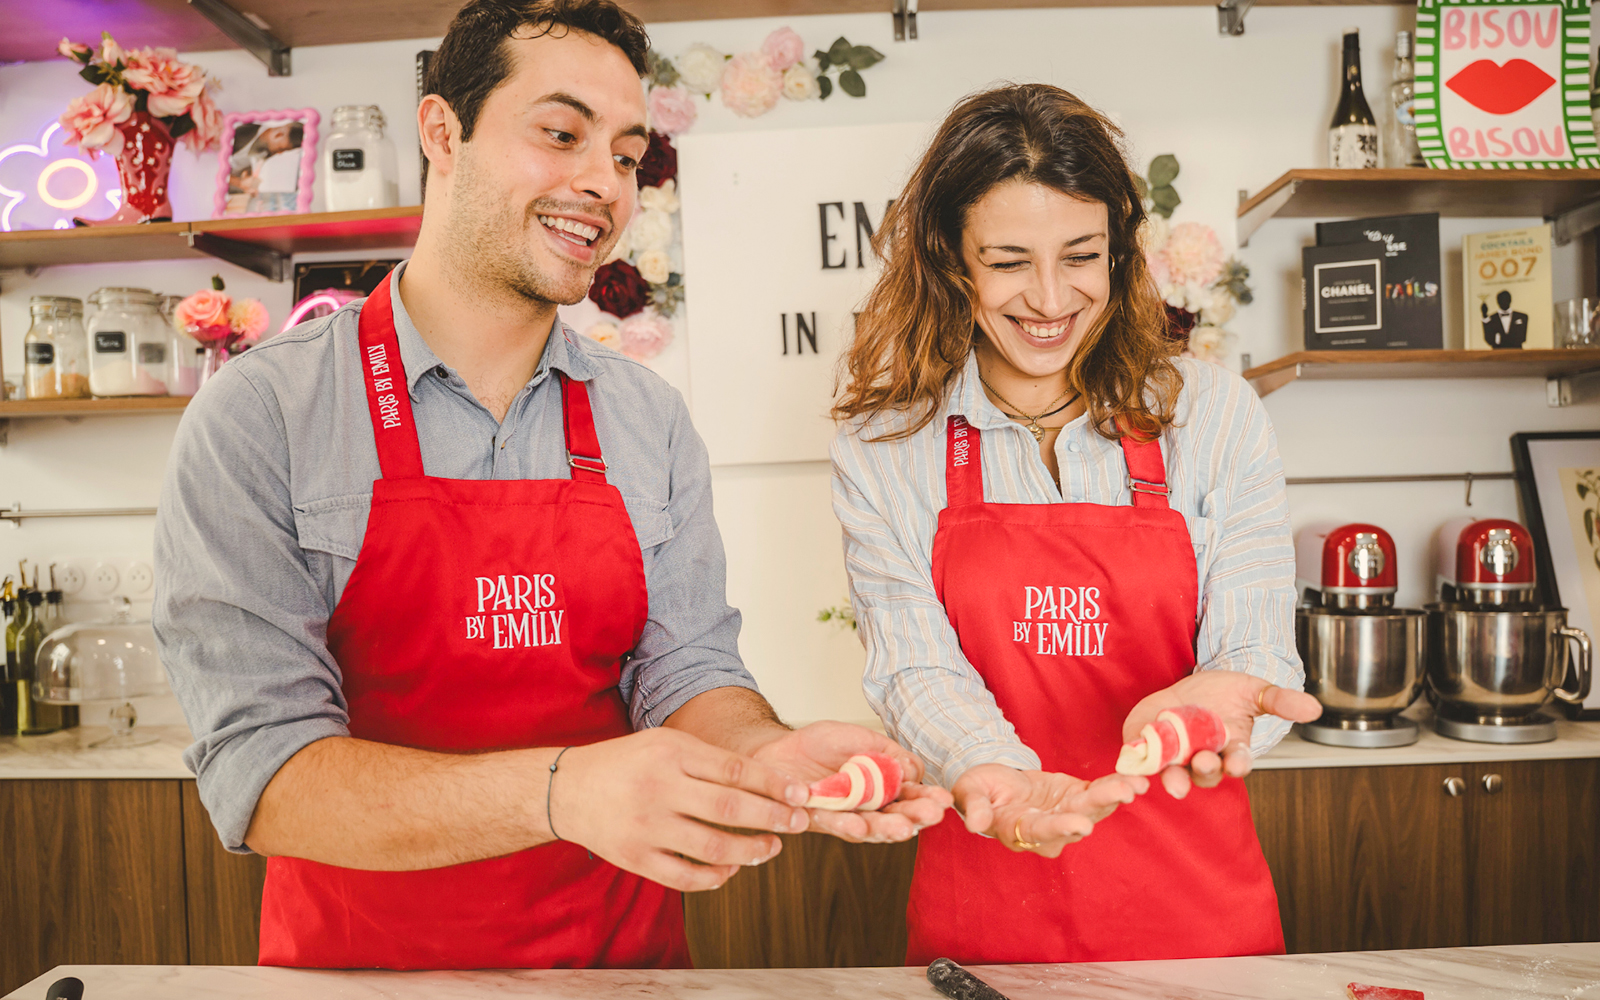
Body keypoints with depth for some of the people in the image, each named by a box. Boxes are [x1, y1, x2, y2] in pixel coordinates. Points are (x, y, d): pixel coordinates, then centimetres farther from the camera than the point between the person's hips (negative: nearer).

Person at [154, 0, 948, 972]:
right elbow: (261, 767, -20)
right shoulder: (258, 414, -13)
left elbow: (686, 669, -2)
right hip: (362, 956, -2)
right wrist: (558, 791, -34)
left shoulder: (652, 419, -1)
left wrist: (762, 756, -25)